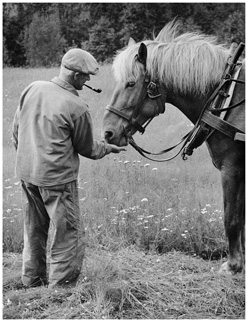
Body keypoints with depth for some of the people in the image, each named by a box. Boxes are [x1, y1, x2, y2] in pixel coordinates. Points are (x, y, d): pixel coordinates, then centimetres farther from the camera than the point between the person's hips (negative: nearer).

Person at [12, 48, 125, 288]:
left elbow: (16, 129, 10)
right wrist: (109, 148, 17)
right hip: (57, 178, -7)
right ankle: (61, 285, 9)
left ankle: (32, 279, 35)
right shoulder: (76, 108, -16)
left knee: (34, 229, 22)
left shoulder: (32, 89, 1)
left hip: (25, 172, 8)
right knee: (68, 233, 5)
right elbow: (87, 149, -2)